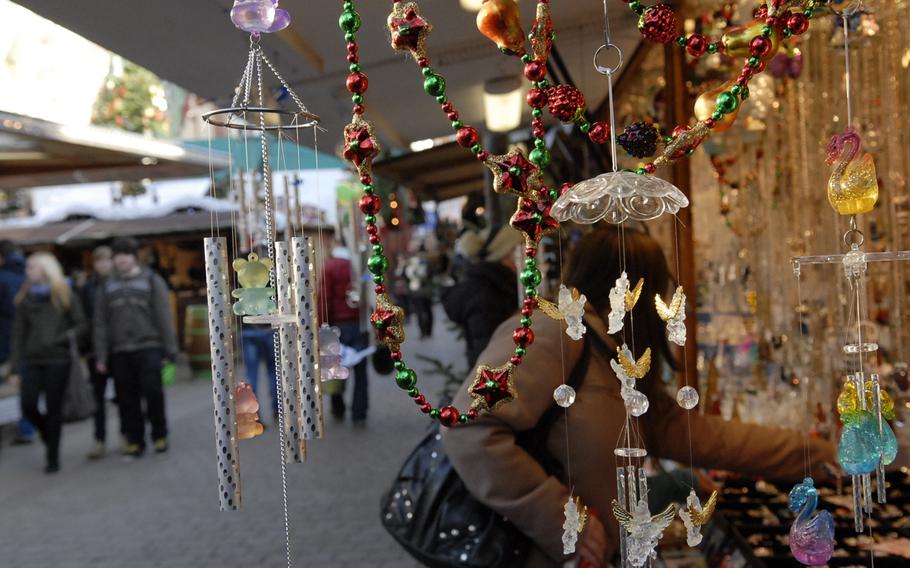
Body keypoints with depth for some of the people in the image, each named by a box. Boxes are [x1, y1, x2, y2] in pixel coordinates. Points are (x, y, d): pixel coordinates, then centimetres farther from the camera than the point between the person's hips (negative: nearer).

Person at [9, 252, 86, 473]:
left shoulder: (65, 295, 0)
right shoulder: (24, 298, 7)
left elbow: (81, 324, 1)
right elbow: (19, 334, 6)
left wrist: (63, 338, -19)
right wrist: (16, 366, 3)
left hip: (58, 360, -2)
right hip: (32, 360, 2)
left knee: (54, 409, 1)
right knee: (28, 406, -7)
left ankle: (53, 457, 13)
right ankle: (48, 432, 25)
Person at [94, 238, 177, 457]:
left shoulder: (151, 281, 5)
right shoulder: (107, 287, 13)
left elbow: (164, 317, 1)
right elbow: (100, 324, 10)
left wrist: (170, 349, -4)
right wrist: (101, 356, 4)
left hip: (148, 348, -3)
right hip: (120, 352, 3)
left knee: (153, 393, -6)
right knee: (127, 399, 4)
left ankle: (160, 435, 11)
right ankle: (135, 441, 14)